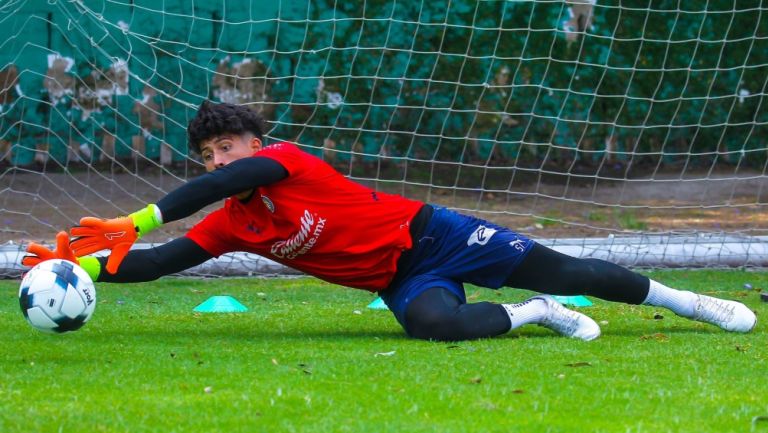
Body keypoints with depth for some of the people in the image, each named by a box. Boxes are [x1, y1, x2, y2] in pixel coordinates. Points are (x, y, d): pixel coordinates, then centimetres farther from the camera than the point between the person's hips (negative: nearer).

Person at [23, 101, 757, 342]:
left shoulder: (284, 160, -16)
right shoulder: (230, 225, 3)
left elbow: (236, 175, -34)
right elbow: (161, 263, -1)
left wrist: (133, 222, -38)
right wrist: (84, 262, -16)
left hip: (428, 233, -4)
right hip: (402, 282, 4)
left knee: (563, 271, -5)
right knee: (430, 323, -29)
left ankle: (679, 300, 15)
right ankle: (535, 315, -4)